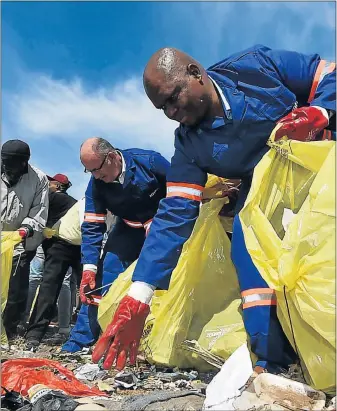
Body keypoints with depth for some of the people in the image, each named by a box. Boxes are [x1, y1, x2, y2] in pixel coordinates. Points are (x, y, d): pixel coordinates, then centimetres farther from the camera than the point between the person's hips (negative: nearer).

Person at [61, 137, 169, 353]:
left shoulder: (150, 161, -26)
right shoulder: (96, 184, -15)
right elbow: (92, 228, -12)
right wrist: (89, 268, -19)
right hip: (129, 229, 3)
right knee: (102, 281, -7)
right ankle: (78, 343, 0)